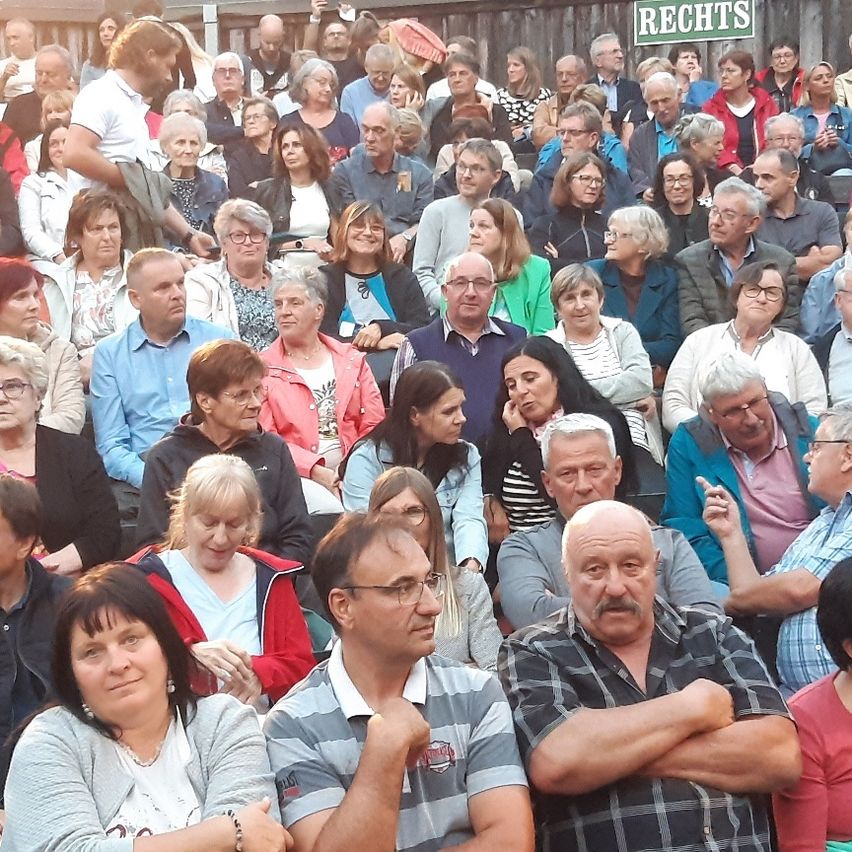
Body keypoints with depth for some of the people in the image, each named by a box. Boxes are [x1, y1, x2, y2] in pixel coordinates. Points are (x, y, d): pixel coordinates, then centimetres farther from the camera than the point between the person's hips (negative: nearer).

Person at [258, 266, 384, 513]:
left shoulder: (351, 360, 17)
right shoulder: (263, 369, 10)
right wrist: (318, 472, -15)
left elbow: (374, 426, 9)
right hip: (299, 475, -3)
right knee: (329, 510, -36)